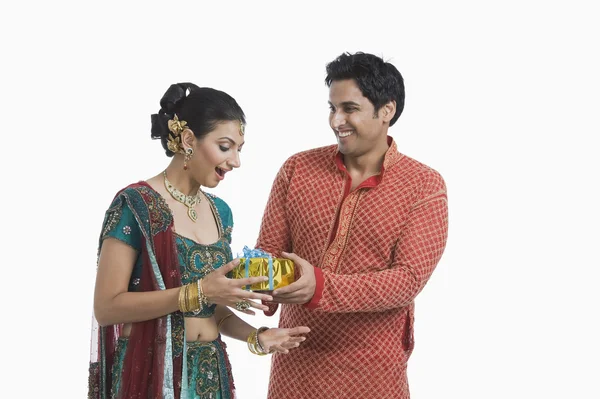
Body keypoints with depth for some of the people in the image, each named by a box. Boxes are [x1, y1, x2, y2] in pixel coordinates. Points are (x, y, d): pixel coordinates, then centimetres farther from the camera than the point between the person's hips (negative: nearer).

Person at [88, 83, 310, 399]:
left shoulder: (220, 212, 8)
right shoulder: (135, 205, -12)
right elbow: (106, 307, -17)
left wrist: (256, 337, -4)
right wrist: (198, 292, -23)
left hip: (210, 373, 6)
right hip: (152, 373, -6)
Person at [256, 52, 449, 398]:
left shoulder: (425, 186, -8)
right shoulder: (298, 169, 1)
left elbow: (409, 278, -16)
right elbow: (269, 251, 2)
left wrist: (320, 286, -29)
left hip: (371, 370, -2)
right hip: (295, 360, 3)